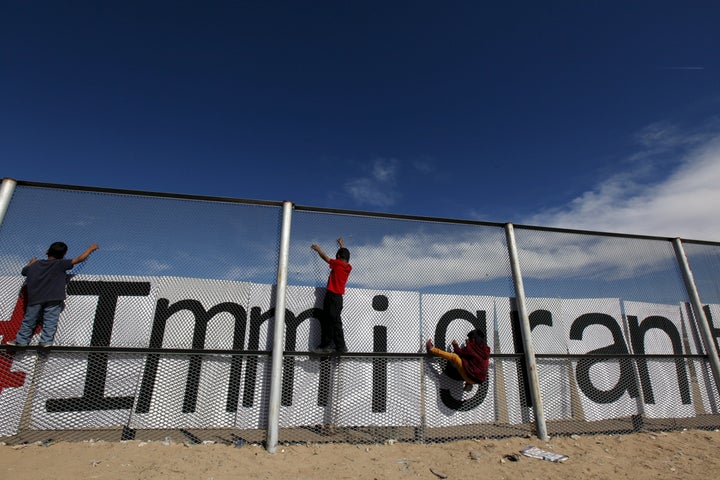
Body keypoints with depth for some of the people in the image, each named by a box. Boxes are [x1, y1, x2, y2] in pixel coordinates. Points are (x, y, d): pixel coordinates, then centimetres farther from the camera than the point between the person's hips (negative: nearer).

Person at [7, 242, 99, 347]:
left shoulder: (35, 264, 8)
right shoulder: (60, 264, -6)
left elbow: (23, 271, 29)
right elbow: (80, 258, -7)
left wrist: (31, 263, 46)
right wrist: (91, 248, 4)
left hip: (35, 299, 5)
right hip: (53, 300, -4)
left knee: (28, 321, 17)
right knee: (50, 322, 1)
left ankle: (21, 341, 27)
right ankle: (45, 341, -2)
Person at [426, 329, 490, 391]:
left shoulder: (472, 346, -14)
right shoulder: (486, 349, 5)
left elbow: (460, 352, -4)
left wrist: (455, 345, 13)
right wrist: (468, 344, 23)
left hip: (470, 377, -7)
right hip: (480, 379, 7)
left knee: (454, 357, -11)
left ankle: (432, 349, 0)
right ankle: (469, 384, 26)